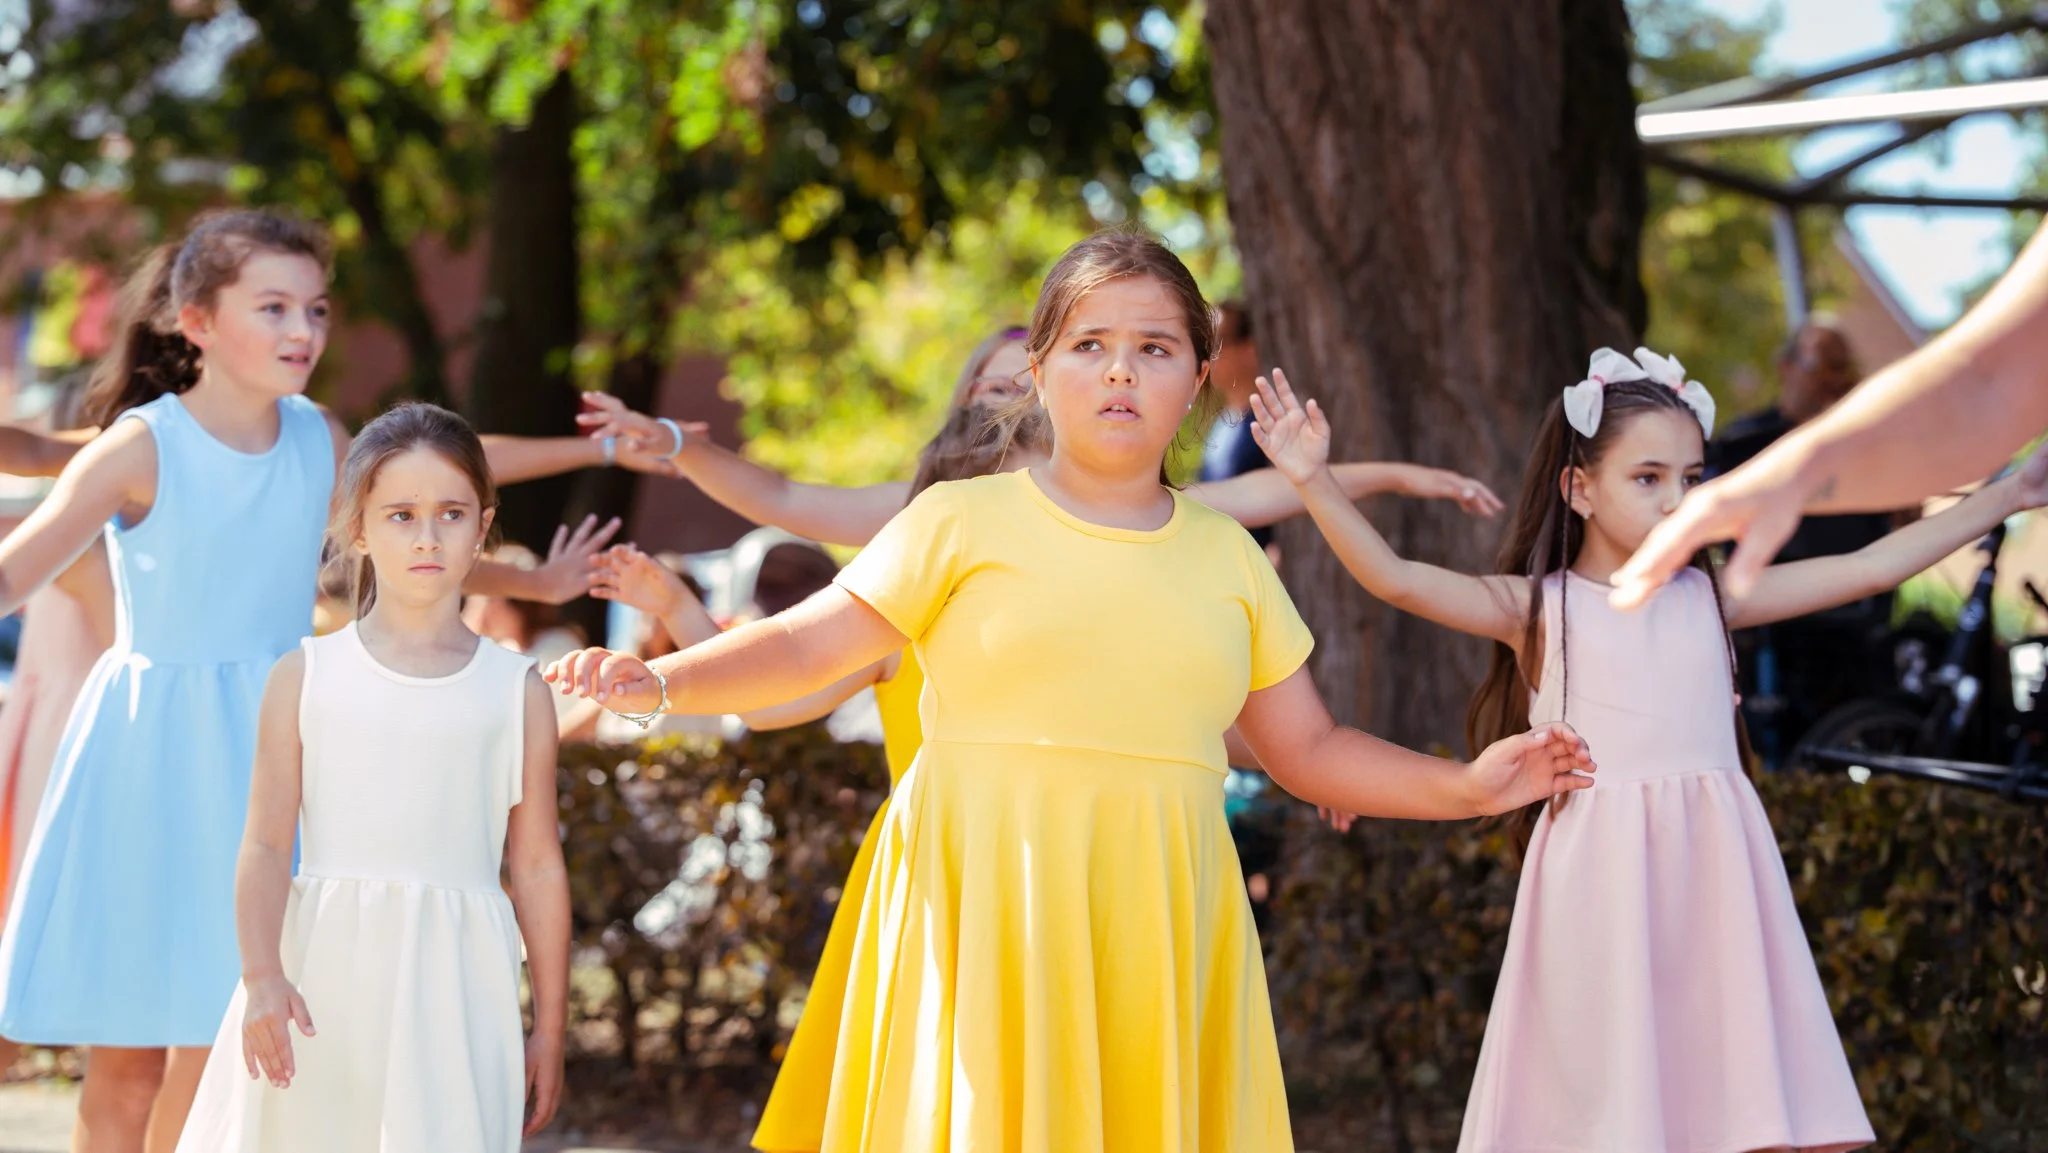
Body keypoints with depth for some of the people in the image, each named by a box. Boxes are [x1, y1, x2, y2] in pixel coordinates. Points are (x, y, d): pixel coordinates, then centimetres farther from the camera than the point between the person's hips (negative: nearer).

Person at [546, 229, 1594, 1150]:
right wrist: (661, 683, -14)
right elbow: (811, 644, 1)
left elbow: (1309, 750, 18)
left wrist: (1468, 786, 8)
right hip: (985, 916, -3)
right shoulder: (968, 521, 5)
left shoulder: (1225, 556, 14)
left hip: (1154, 927, 3)